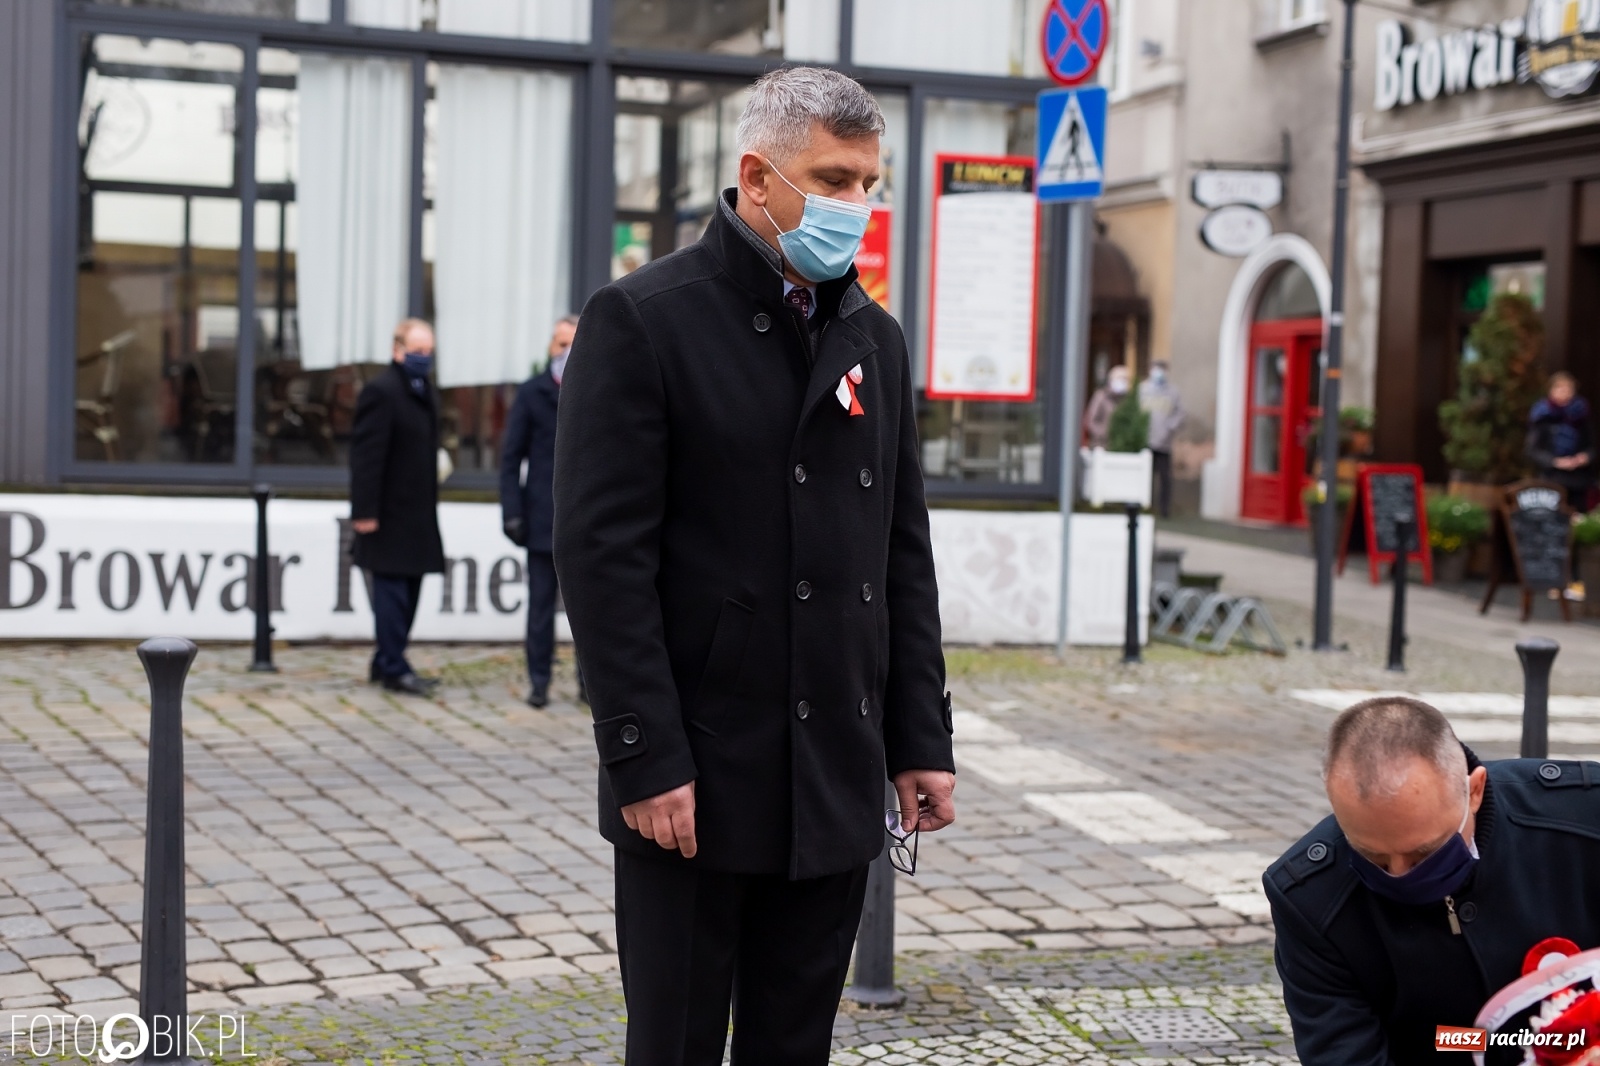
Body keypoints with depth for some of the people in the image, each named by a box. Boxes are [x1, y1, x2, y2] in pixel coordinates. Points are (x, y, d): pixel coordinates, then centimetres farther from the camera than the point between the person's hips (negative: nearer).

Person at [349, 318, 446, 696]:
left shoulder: (428, 392, 15)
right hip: (390, 515, -9)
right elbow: (365, 455, -17)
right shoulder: (381, 391, -13)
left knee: (407, 594, 13)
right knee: (392, 592, -4)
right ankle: (394, 668, 1)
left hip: (418, 516, 9)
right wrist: (364, 511, -20)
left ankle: (386, 663, 22)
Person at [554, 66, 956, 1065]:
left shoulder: (876, 338, 12)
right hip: (697, 783, -5)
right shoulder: (641, 319, -7)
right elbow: (603, 553, -12)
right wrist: (647, 759, -17)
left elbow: (905, 557, 14)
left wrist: (922, 738, 8)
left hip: (838, 785, 5)